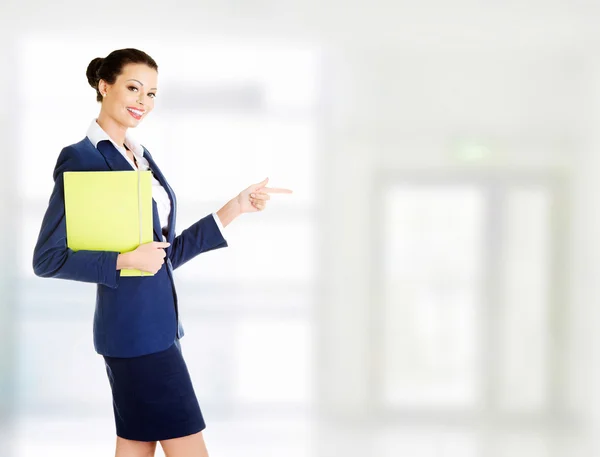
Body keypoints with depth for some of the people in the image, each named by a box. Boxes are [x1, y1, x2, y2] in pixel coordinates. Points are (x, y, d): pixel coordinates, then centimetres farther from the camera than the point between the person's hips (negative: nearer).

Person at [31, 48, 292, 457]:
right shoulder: (80, 158, -10)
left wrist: (236, 208, 11)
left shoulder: (142, 156, 14)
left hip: (158, 323, 8)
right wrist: (125, 260, -20)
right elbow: (47, 258, -13)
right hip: (133, 326, -8)